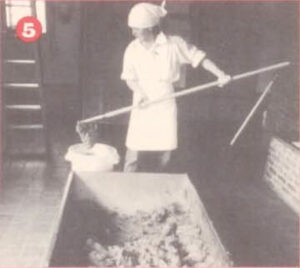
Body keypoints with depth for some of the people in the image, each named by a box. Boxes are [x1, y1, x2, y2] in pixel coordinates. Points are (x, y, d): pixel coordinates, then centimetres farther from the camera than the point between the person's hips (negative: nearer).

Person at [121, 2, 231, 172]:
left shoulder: (174, 44, -10)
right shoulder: (133, 49, -7)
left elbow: (197, 57, -1)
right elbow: (130, 78, 1)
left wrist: (220, 74, -5)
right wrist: (139, 93, -17)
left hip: (166, 105, 0)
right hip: (143, 106, 0)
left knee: (166, 151, 7)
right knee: (134, 151, -3)